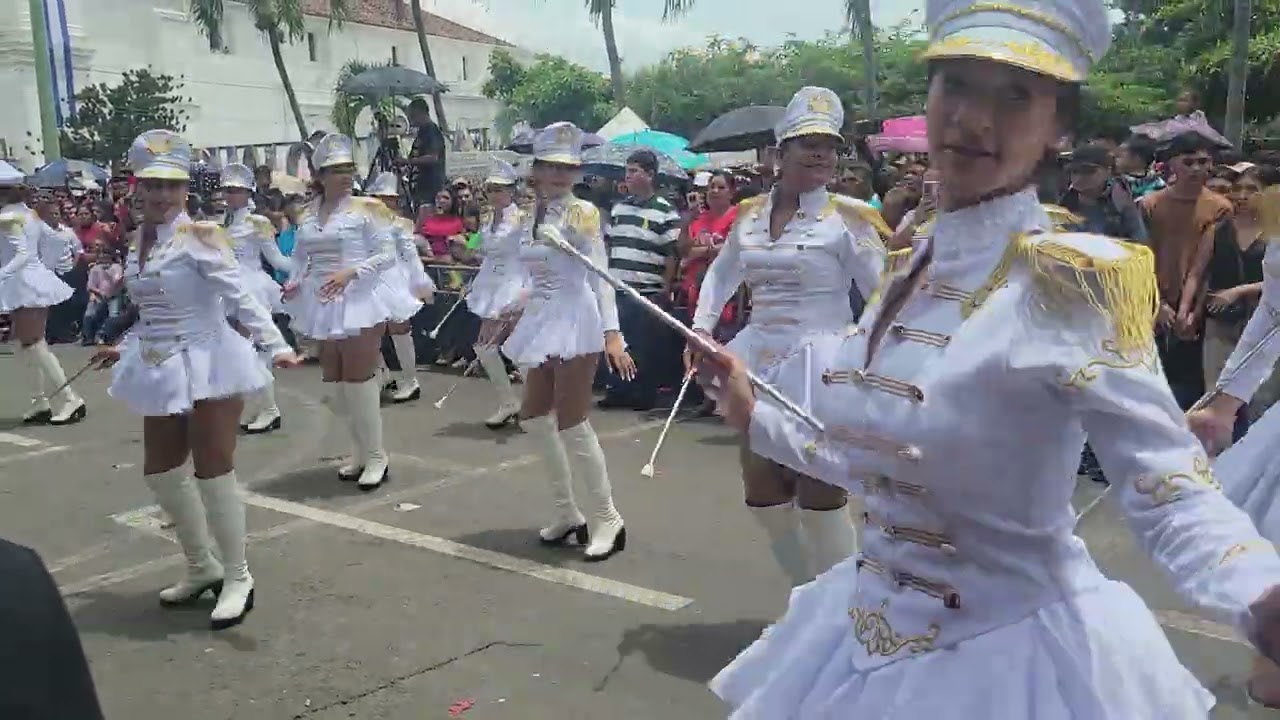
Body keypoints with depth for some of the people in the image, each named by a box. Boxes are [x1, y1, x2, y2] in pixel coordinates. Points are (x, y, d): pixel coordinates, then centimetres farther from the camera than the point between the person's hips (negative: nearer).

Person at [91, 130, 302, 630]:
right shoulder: (141, 239, 10)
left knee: (213, 472, -3)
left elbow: (239, 295, -22)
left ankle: (237, 578, 12)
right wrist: (124, 348, 30)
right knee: (160, 471, 14)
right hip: (162, 371, 8)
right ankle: (202, 567, 31)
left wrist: (275, 345, -33)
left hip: (207, 366, -8)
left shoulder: (200, 235, -13)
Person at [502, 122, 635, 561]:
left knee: (571, 423, -9)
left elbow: (600, 275, -16)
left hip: (576, 320, -8)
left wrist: (612, 334, -23)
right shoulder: (532, 215, 10)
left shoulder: (582, 212, -9)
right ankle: (567, 513, 24)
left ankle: (607, 520, 5)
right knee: (535, 417, 11)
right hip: (543, 322, 8)